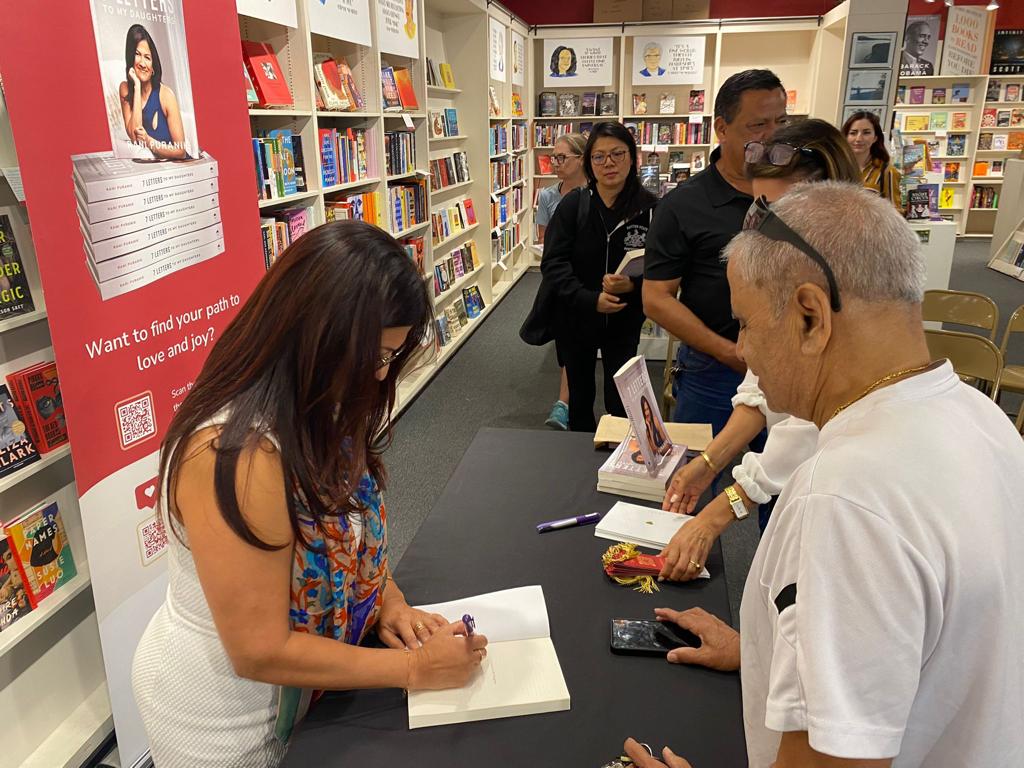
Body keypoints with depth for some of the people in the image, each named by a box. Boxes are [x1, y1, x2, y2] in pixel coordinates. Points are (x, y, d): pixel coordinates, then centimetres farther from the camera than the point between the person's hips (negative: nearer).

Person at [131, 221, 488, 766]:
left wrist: (388, 600, -8)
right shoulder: (234, 454, -34)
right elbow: (261, 653, -29)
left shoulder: (312, 409, -9)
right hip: (222, 724, -6)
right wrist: (414, 669, -21)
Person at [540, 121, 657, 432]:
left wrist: (632, 285, -26)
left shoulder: (649, 208, -11)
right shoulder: (573, 205, -9)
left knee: (620, 400, 5)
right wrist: (591, 299, -24)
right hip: (575, 318, 1)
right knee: (580, 395, 18)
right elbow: (553, 263, -13)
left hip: (623, 321, -1)